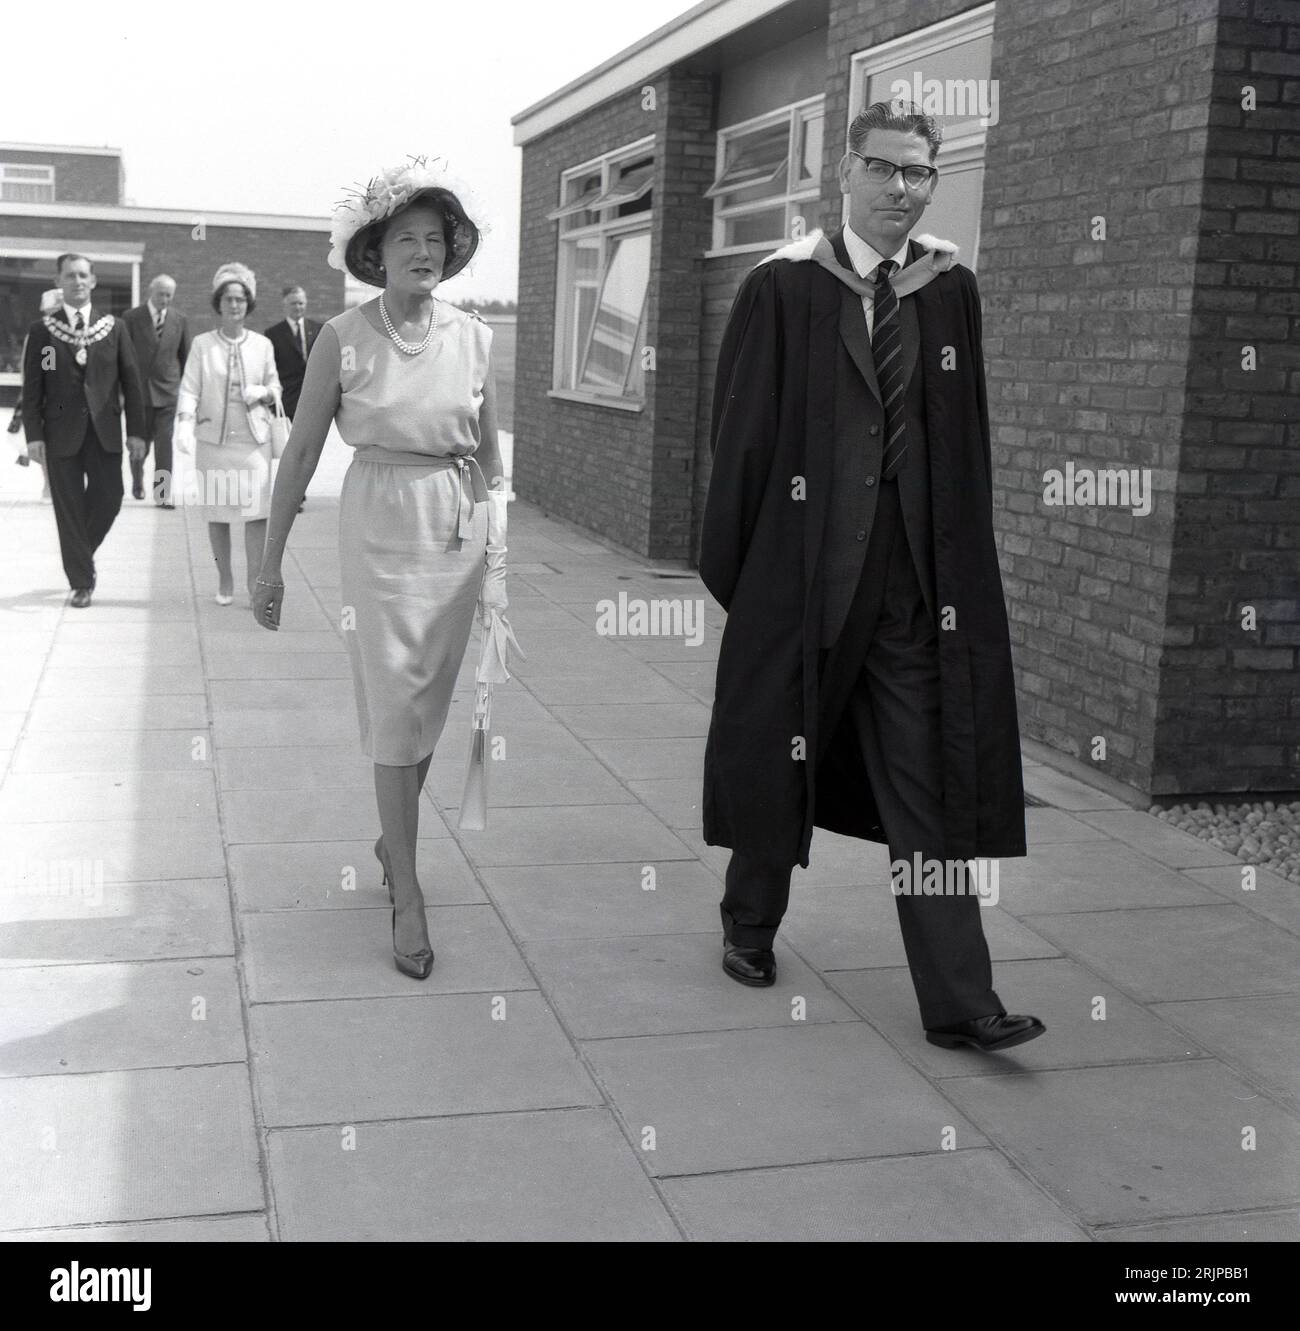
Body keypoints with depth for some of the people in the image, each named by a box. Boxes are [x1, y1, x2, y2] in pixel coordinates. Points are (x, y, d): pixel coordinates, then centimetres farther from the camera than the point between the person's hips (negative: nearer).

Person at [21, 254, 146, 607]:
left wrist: (136, 430, -1)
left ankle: (82, 554, 27)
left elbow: (130, 381, 6)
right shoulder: (42, 330, 3)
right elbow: (32, 388, 1)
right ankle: (81, 582, 10)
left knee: (109, 498, -3)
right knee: (69, 509, 1)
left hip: (104, 430, 1)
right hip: (61, 431, -1)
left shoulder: (113, 327, 7)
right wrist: (33, 435, -7)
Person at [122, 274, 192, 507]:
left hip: (168, 390, 1)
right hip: (139, 389, -1)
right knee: (140, 441, 8)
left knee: (165, 442, -7)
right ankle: (137, 481, 34)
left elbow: (185, 355, 9)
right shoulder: (131, 318, -2)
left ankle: (162, 493, -3)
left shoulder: (179, 320, 4)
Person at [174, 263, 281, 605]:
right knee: (217, 513, 4)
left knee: (256, 511, -9)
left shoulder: (262, 345, 7)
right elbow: (189, 388, -2)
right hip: (213, 439, 0)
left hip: (254, 439, 0)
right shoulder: (201, 344, 3)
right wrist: (185, 425, -17)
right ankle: (224, 580, 19)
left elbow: (275, 388, 16)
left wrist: (263, 392, -7)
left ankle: (254, 583, -2)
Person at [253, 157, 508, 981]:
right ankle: (409, 896, 2)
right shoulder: (344, 339, -5)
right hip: (382, 523, -3)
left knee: (431, 701, 11)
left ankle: (394, 836, 35)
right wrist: (271, 563, 1)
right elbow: (301, 454, 0)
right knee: (394, 705, -4)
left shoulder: (474, 338, 3)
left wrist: (500, 554, 8)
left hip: (461, 527, 3)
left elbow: (490, 455, 11)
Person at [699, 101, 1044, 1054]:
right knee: (778, 755, 13)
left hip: (916, 575, 2)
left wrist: (964, 564, 4)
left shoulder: (951, 291, 7)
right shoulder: (782, 290, -3)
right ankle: (750, 926, 38)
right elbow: (742, 436, -2)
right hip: (801, 571, -2)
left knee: (931, 786, 2)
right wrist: (732, 572, -3)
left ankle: (959, 1003, 7)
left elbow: (967, 438, 9)